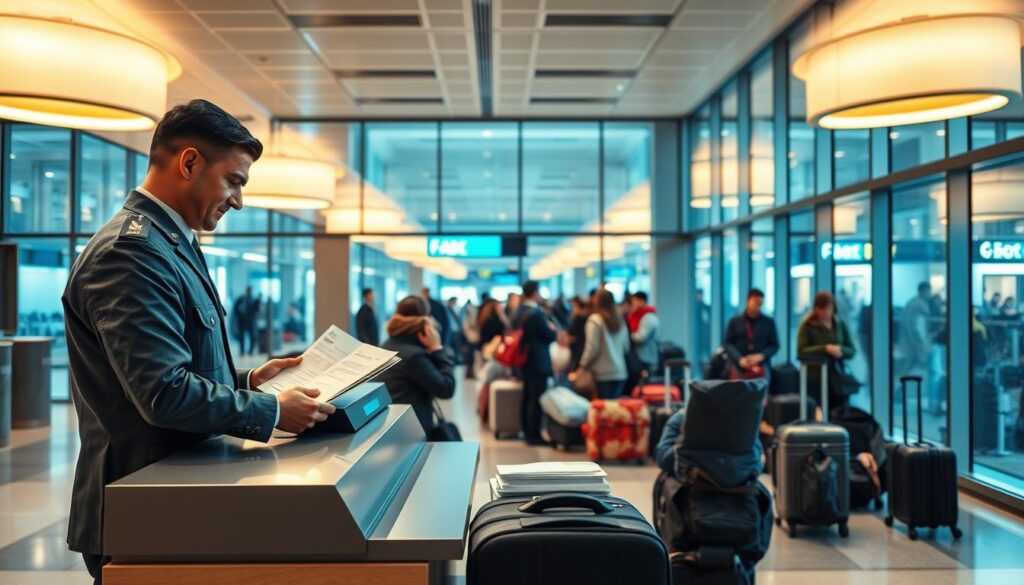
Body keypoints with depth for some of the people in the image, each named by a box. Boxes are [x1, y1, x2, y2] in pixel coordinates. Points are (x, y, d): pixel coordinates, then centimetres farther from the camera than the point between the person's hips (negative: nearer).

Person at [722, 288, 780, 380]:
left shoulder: (768, 322, 10)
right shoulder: (735, 321, 8)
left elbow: (774, 345, 10)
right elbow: (727, 343, 5)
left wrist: (761, 356, -10)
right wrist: (739, 359, -12)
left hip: (761, 367, 1)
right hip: (739, 367, 0)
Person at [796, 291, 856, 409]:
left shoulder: (840, 324, 11)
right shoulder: (807, 326, -1)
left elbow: (852, 350, 10)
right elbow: (801, 351, -11)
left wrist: (841, 351, -13)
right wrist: (825, 348, -22)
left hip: (838, 379, 4)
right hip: (816, 380, -3)